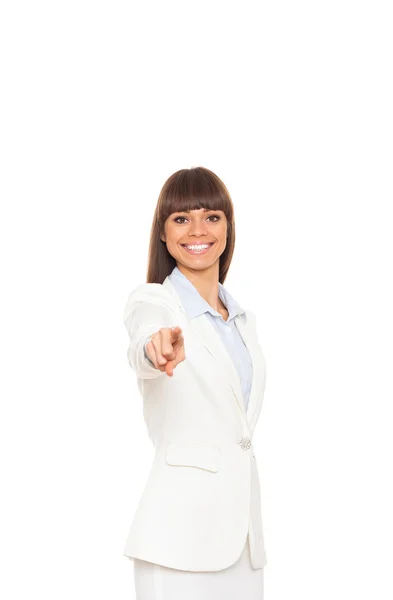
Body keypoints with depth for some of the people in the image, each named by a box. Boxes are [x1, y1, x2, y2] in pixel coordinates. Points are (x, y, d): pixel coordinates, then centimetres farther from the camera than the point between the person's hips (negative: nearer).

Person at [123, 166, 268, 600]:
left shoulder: (243, 318, 14)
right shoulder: (152, 301, -6)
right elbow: (141, 351, -30)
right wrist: (160, 349, -53)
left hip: (242, 526, 6)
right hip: (182, 530, -6)